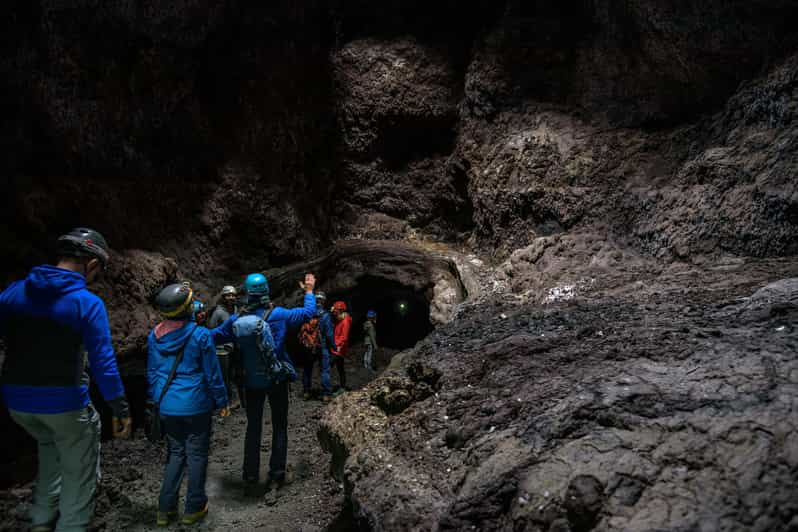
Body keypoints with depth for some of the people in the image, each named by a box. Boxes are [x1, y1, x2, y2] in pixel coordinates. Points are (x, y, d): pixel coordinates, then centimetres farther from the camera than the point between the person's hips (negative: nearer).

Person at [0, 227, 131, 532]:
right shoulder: (88, 303, -15)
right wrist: (121, 410, -10)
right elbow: (103, 363, -17)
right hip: (64, 402, -6)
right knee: (80, 476, 13)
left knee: (51, 444, 34)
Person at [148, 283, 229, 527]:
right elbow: (212, 374, -9)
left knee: (175, 453, 18)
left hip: (166, 406, 5)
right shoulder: (200, 335, -15)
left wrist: (155, 399, 22)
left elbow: (151, 373, 9)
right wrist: (221, 402, 2)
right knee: (196, 454, 8)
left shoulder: (154, 336, 0)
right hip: (195, 405, -5)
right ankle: (194, 508, 17)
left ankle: (166, 509, 20)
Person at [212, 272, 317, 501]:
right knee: (279, 428, 10)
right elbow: (308, 312, -3)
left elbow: (214, 337, 3)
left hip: (251, 382, 2)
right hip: (276, 380, -2)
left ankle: (250, 477, 23)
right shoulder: (278, 315, -15)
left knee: (253, 428, 16)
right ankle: (276, 478, 12)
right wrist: (309, 291, 13)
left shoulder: (236, 321, -9)